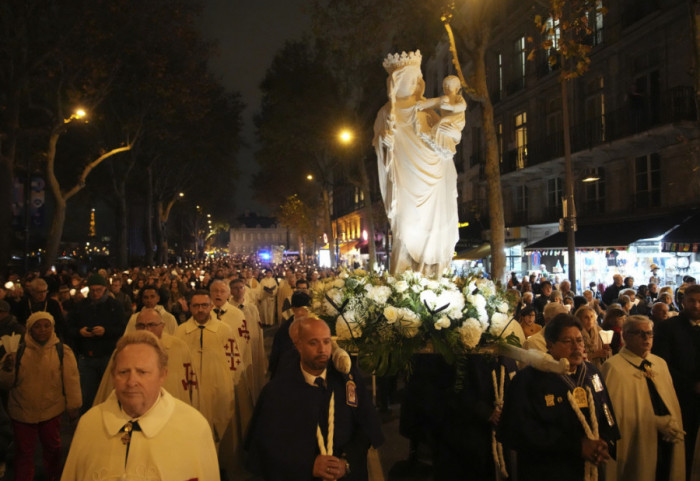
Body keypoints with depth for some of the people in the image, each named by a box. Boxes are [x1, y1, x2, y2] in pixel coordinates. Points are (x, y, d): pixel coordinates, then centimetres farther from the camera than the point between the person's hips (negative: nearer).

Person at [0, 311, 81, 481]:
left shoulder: (62, 351, -9)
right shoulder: (19, 352, -5)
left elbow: (71, 380, -4)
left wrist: (74, 407, -1)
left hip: (51, 411, 0)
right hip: (21, 412, 0)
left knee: (52, 448, 18)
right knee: (24, 452, 13)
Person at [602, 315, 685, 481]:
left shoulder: (660, 363, 12)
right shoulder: (613, 367, -12)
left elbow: (672, 404, 15)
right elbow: (616, 414, -15)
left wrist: (674, 426, -4)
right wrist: (657, 423, -15)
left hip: (668, 447, 6)